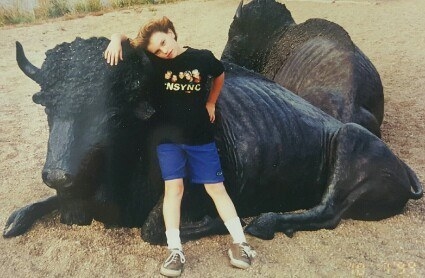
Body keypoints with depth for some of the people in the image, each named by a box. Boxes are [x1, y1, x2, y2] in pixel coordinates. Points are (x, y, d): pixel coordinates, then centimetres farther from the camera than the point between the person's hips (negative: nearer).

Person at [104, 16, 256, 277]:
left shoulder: (203, 58, -7)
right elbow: (122, 36, 2)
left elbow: (220, 75, 15)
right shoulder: (154, 61, -6)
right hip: (169, 138, 0)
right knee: (174, 188, -4)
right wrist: (116, 40, -20)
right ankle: (175, 251, 5)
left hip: (201, 137, 0)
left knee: (216, 188, 3)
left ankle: (240, 243, 13)